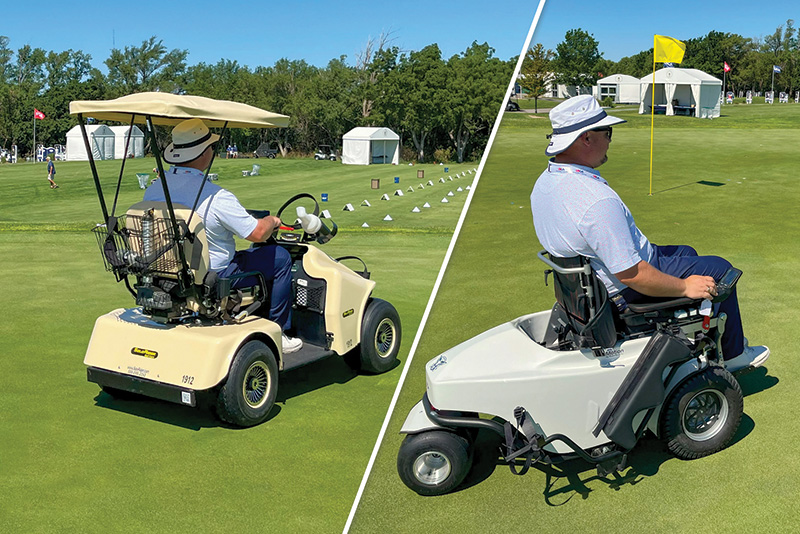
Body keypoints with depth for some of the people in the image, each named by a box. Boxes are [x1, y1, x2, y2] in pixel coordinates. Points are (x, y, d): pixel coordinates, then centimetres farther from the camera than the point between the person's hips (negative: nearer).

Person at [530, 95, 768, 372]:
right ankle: (732, 354, 24)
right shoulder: (597, 200, -35)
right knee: (719, 269, 7)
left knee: (686, 253, 28)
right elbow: (630, 274, -32)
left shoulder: (544, 182, -5)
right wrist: (684, 286, -16)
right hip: (627, 292, -9)